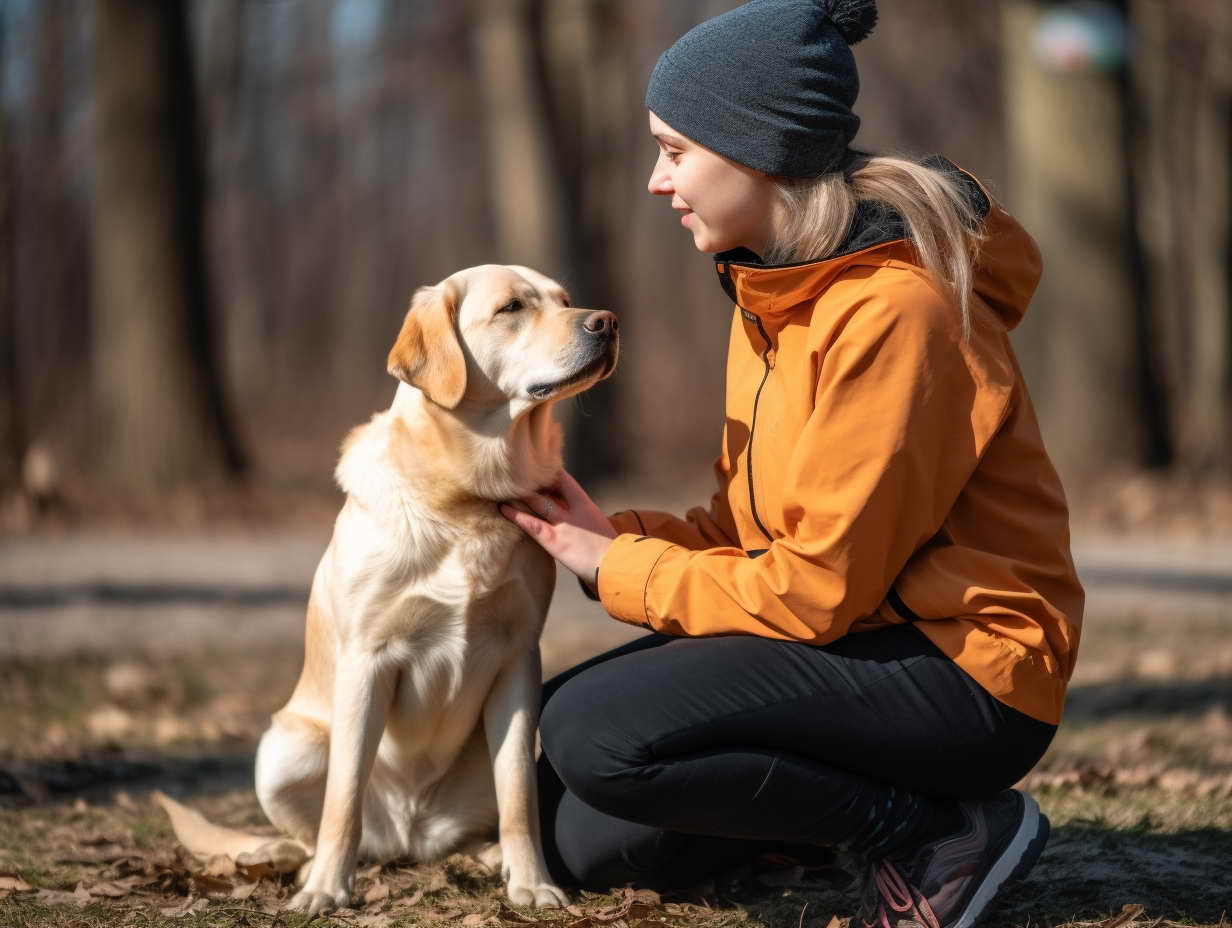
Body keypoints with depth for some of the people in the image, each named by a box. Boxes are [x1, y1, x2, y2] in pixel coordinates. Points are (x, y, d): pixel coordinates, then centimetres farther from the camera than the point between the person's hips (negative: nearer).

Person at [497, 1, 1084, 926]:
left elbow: (815, 588, -21)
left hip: (960, 669, -9)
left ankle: (941, 831, -13)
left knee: (596, 738, -24)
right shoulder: (778, 286, 9)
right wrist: (615, 535, -5)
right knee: (578, 837, 4)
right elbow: (755, 527, 12)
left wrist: (619, 569, -10)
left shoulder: (891, 311, -22)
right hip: (850, 635, 9)